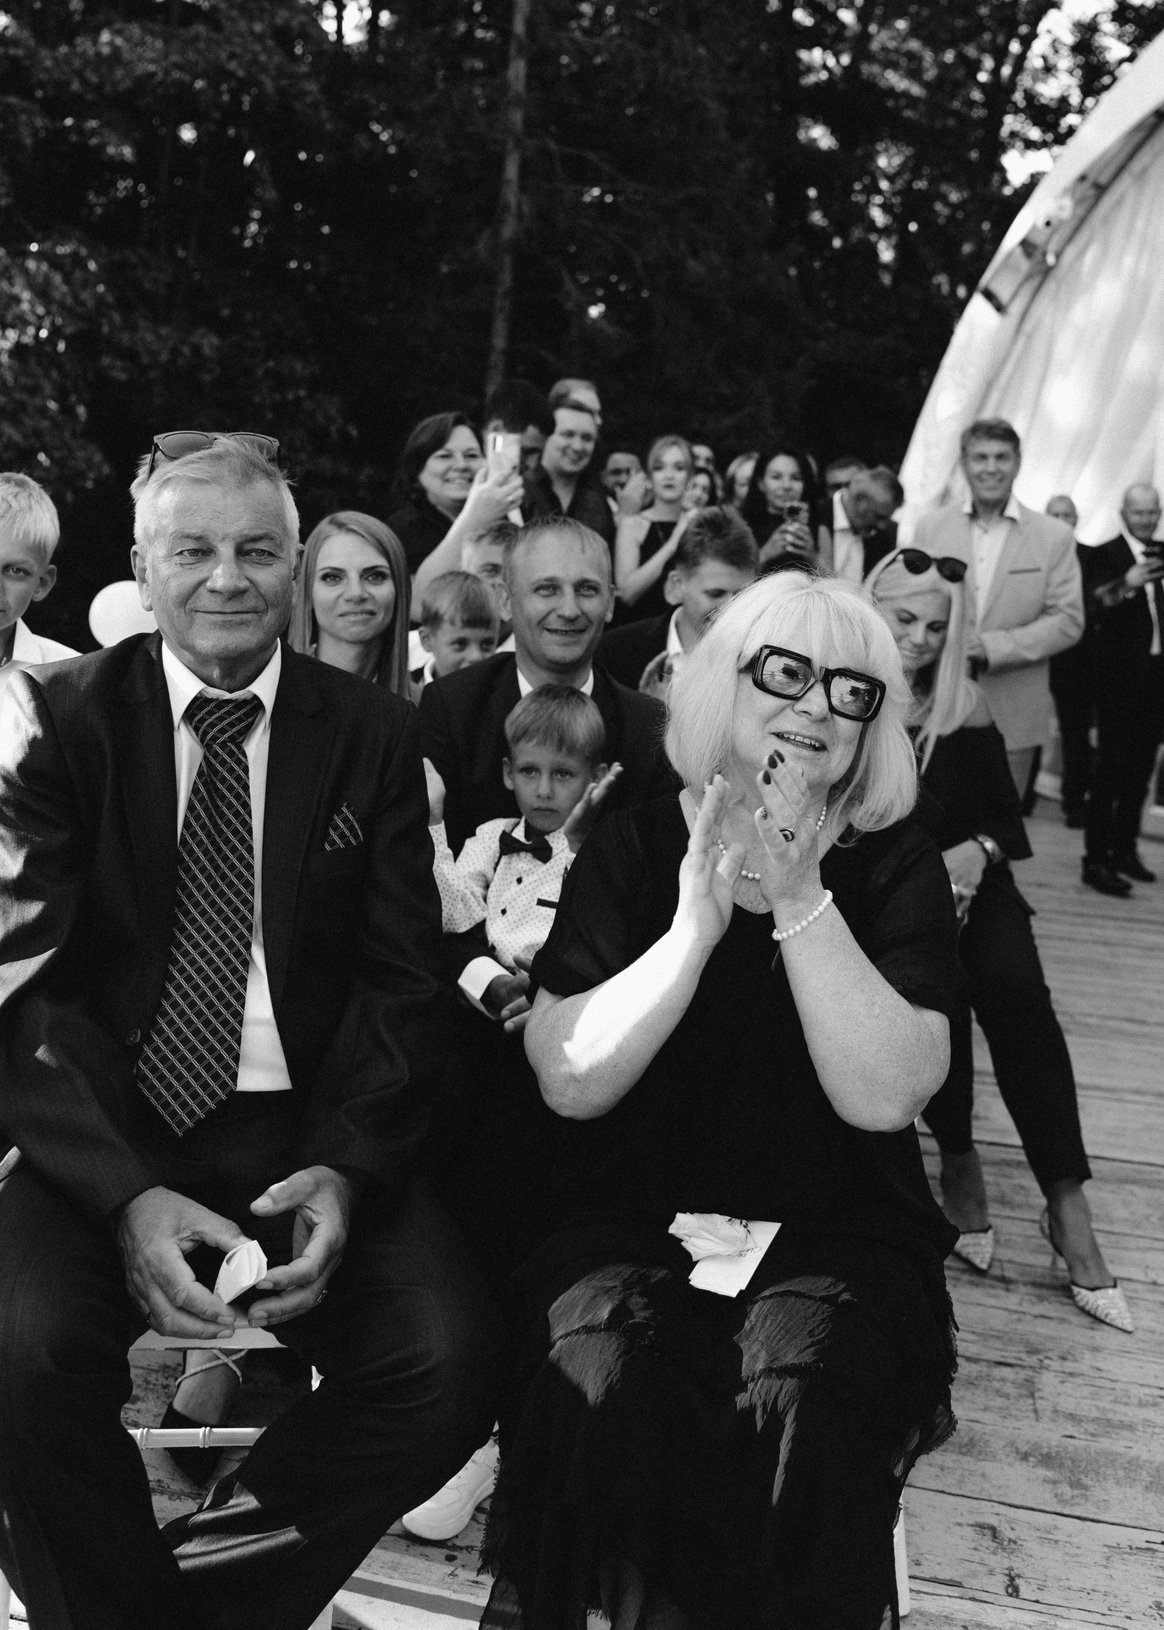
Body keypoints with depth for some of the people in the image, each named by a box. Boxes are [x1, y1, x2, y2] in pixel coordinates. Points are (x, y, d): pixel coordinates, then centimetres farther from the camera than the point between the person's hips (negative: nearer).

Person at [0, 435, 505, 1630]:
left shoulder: (372, 734, 6)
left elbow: (402, 980, 2)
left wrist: (343, 1170, -15)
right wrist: (126, 1195, -21)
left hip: (303, 1140, 1)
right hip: (106, 1138, -1)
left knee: (451, 1362, -22)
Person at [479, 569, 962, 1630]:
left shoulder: (896, 868, 1)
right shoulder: (635, 847, 2)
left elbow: (885, 1095, -12)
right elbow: (569, 1081, -8)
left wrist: (799, 899, -19)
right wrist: (694, 927, -18)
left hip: (833, 1226, 0)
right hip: (632, 1211, 1)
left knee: (802, 1391, -28)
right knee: (602, 1376, -27)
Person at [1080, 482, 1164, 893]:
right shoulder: (1105, 555, -5)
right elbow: (1099, 600, -24)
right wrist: (1126, 584, -42)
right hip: (1120, 673, -6)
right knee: (1112, 763, -7)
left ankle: (1124, 849, 20)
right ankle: (1096, 859, -5)